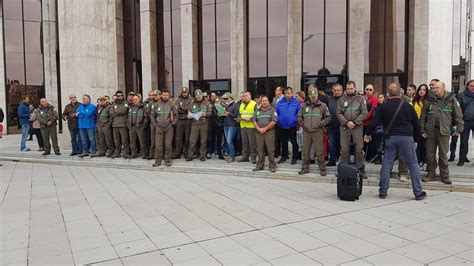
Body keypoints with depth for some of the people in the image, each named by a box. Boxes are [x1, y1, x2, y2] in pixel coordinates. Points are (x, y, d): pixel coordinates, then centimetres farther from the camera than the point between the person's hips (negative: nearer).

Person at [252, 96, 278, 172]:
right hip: (259, 132, 4)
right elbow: (254, 121, 10)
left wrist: (265, 128, -10)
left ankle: (272, 166, 3)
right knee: (260, 150, 7)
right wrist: (259, 129, -6)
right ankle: (260, 165, 15)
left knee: (270, 150, -3)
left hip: (269, 132, -4)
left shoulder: (272, 110, 3)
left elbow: (274, 121, -6)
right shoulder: (257, 110, 15)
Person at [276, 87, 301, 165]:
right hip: (282, 126, 3)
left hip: (292, 126, -3)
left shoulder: (296, 102, -6)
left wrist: (296, 120, -8)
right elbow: (277, 112, 12)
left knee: (294, 142, 4)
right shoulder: (280, 102, 3)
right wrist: (279, 120, 5)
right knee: (284, 142, 14)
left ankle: (294, 158, 15)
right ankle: (284, 157, 25)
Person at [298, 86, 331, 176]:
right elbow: (299, 116, 20)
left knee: (320, 152, -3)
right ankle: (305, 168, 18)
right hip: (306, 131, 3)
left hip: (317, 132, -3)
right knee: (305, 151, 8)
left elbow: (328, 117, 5)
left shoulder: (322, 105, 4)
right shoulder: (304, 106, 12)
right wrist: (302, 124, 6)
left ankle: (322, 169, 7)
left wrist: (321, 124, -6)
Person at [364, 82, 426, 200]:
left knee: (386, 165, 7)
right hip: (406, 137, 0)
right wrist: (415, 138, 21)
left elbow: (374, 122, -3)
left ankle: (383, 192, 11)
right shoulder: (408, 106, 3)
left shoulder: (384, 107, 1)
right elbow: (417, 125, 8)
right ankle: (418, 193, 11)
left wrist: (367, 134, 13)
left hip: (390, 138, 1)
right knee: (413, 165, 7)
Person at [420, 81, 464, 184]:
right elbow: (423, 117, 10)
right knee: (430, 154, 6)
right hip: (431, 130, 2)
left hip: (444, 131, -2)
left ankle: (444, 175, 14)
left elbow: (458, 115, 3)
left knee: (443, 154, 2)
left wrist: (459, 129, -2)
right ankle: (431, 174, 19)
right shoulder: (430, 100, 8)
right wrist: (423, 130, 6)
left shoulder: (451, 99, 2)